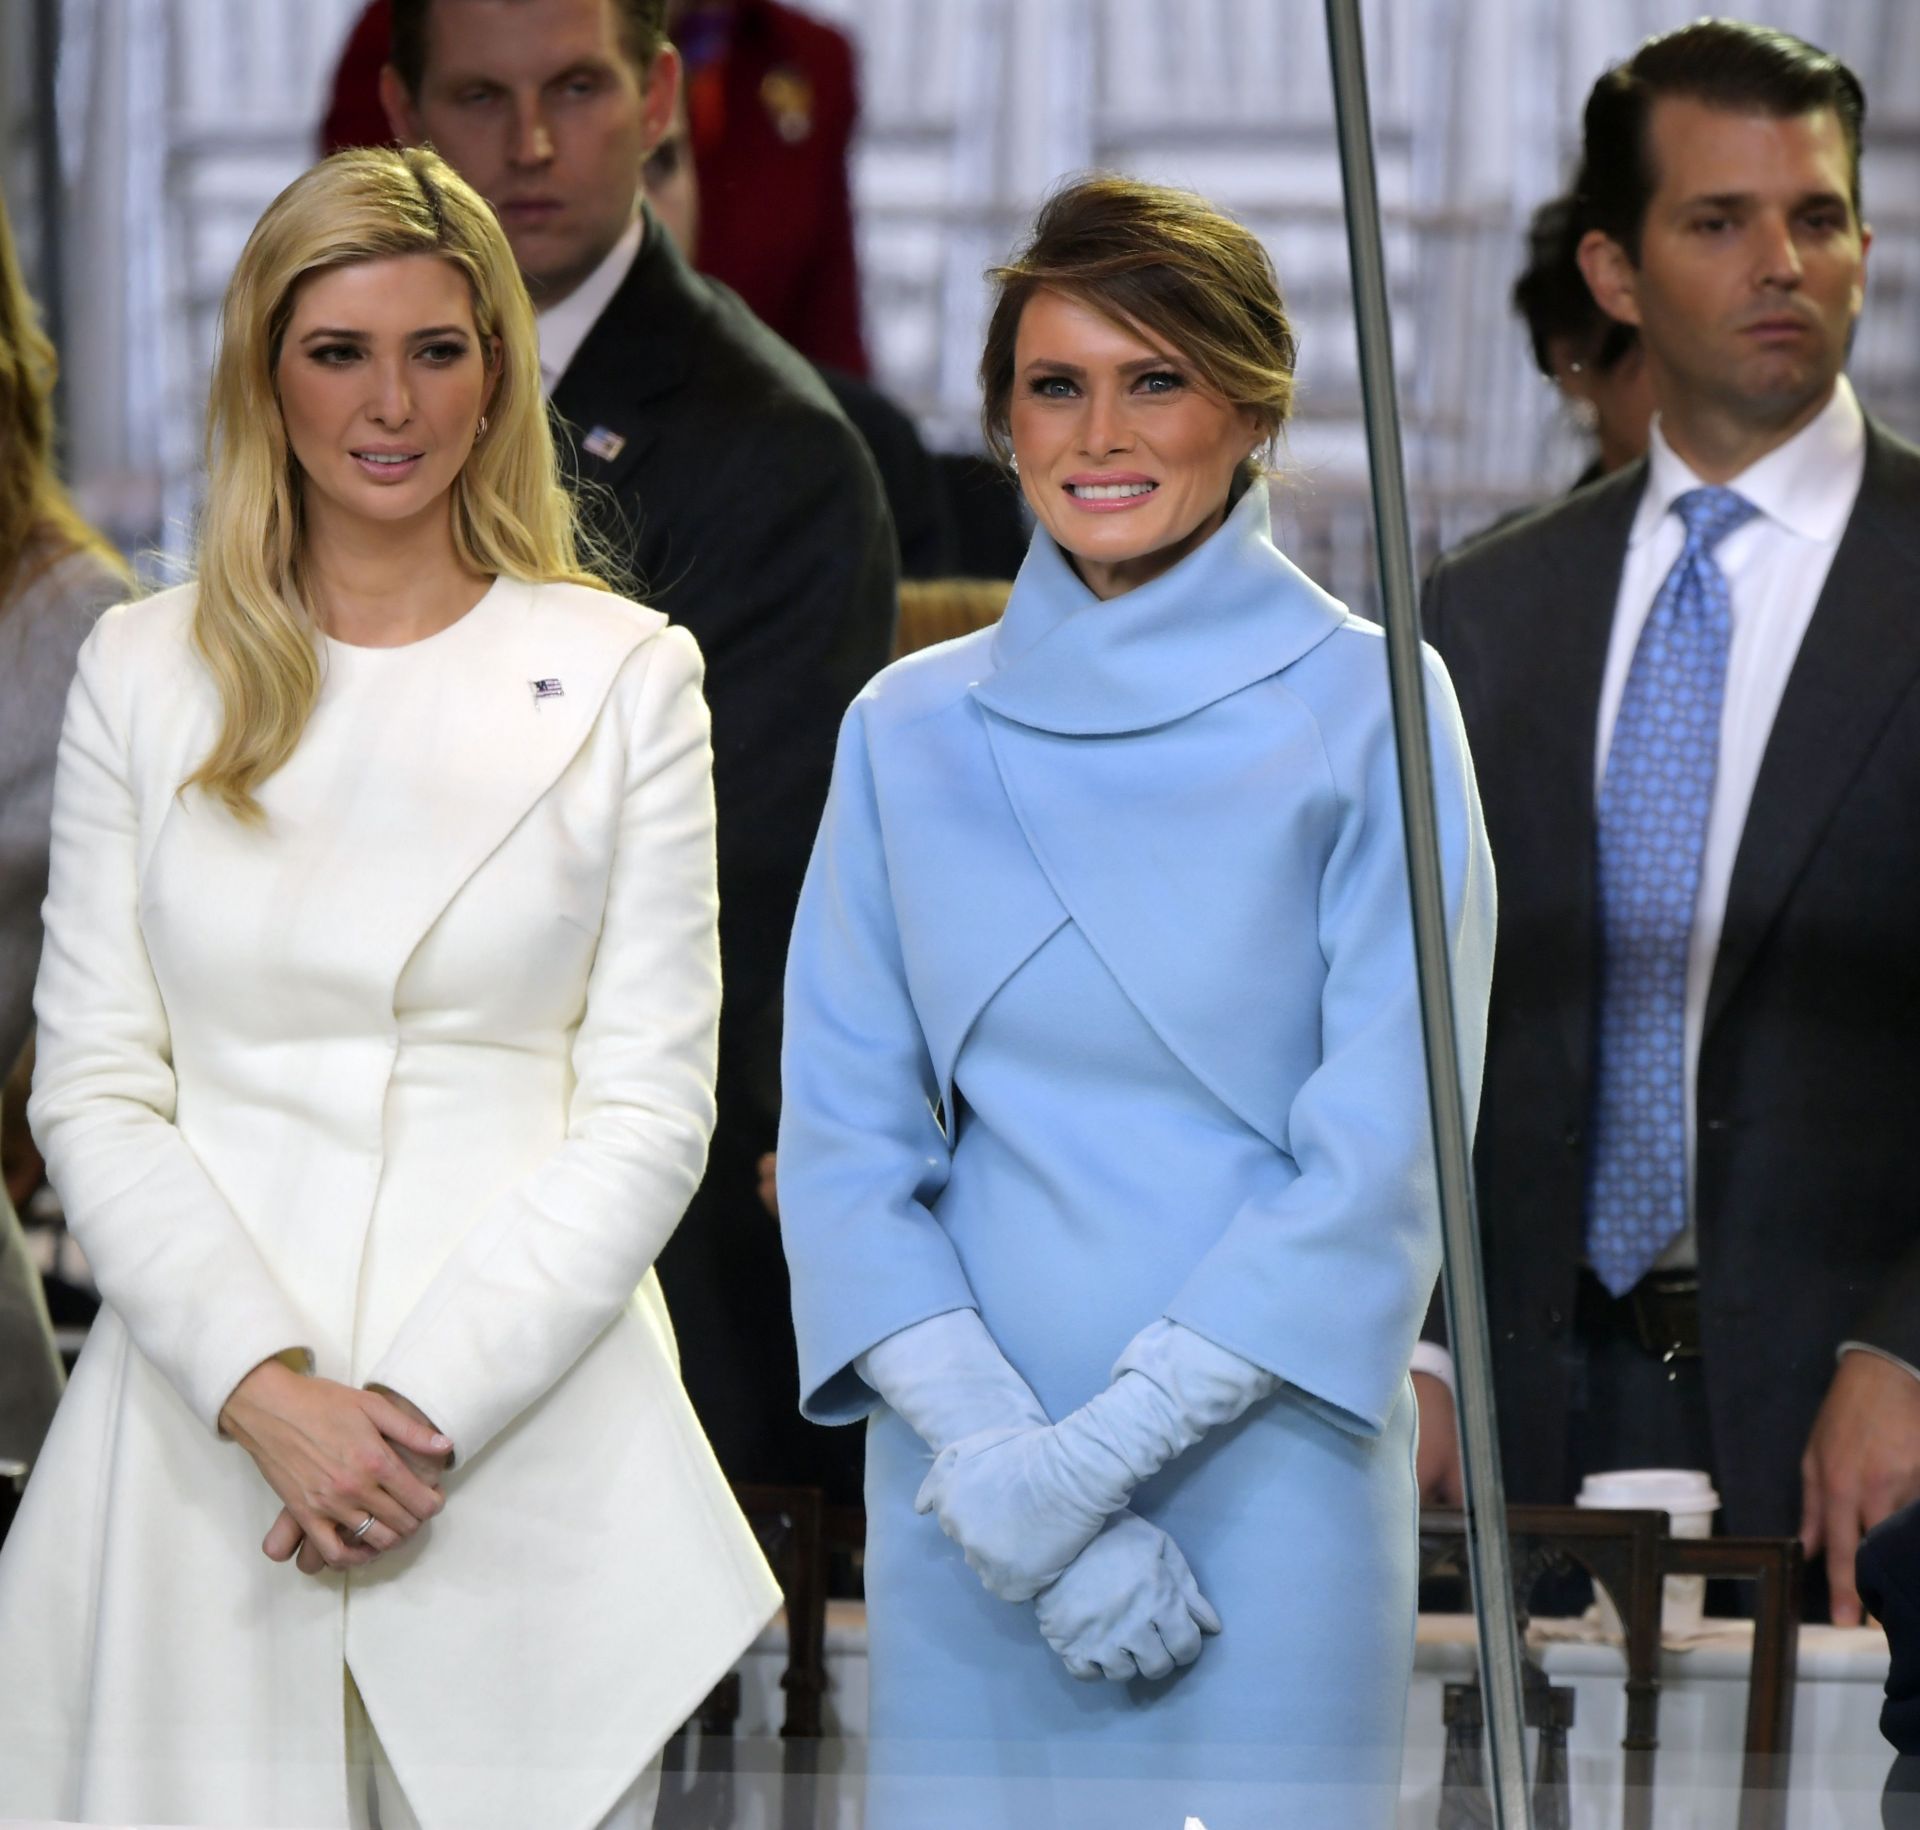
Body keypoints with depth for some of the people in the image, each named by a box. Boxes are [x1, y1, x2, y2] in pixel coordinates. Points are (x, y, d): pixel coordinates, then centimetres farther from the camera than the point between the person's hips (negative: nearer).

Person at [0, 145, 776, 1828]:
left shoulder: (624, 678, 5)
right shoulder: (145, 675, 9)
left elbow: (650, 1109, 0)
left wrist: (431, 1406, -11)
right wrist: (266, 1390, -11)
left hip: (530, 1463, -1)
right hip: (204, 1443, 1)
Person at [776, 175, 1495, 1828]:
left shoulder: (1365, 708, -2)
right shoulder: (911, 731, 8)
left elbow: (1385, 1156, -7)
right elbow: (847, 1138, 4)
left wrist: (1090, 1454, -13)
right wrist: (993, 1453, -11)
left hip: (1261, 1462, -3)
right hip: (967, 1497, 3)